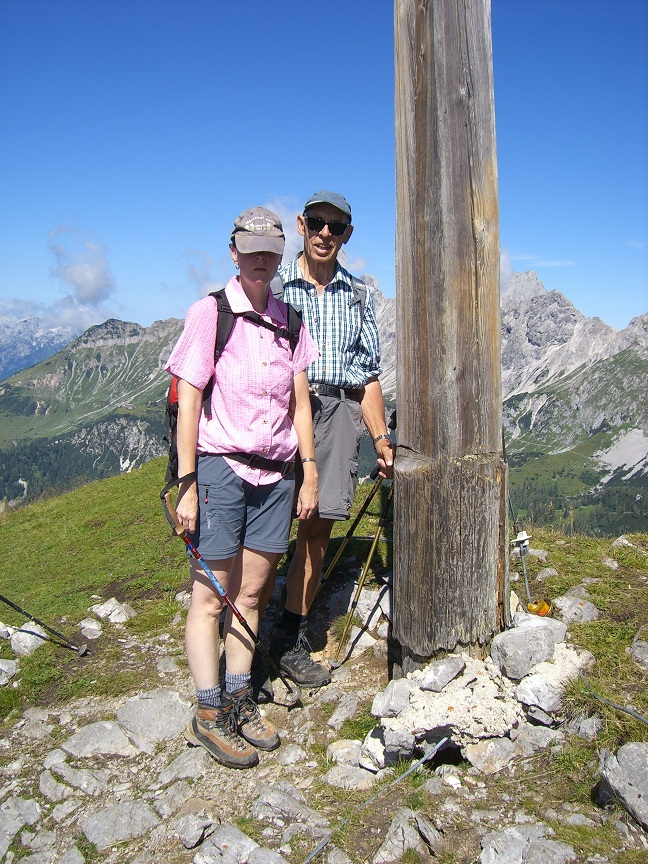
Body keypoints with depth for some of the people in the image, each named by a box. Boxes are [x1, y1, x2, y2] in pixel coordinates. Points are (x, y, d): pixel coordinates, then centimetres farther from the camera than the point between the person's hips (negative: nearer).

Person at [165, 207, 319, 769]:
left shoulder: (288, 319, 10)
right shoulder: (210, 312, -5)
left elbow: (300, 402, 12)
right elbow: (187, 403, -8)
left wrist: (309, 473, 7)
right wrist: (187, 485, -12)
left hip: (276, 471, 5)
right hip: (220, 468, -5)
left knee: (250, 593, 12)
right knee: (210, 595, 2)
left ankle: (239, 700, 25)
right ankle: (209, 715, 14)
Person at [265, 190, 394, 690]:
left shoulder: (359, 296, 17)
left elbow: (369, 375, 17)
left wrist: (381, 437, 9)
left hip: (338, 412, 3)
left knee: (318, 526, 3)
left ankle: (292, 639, 16)